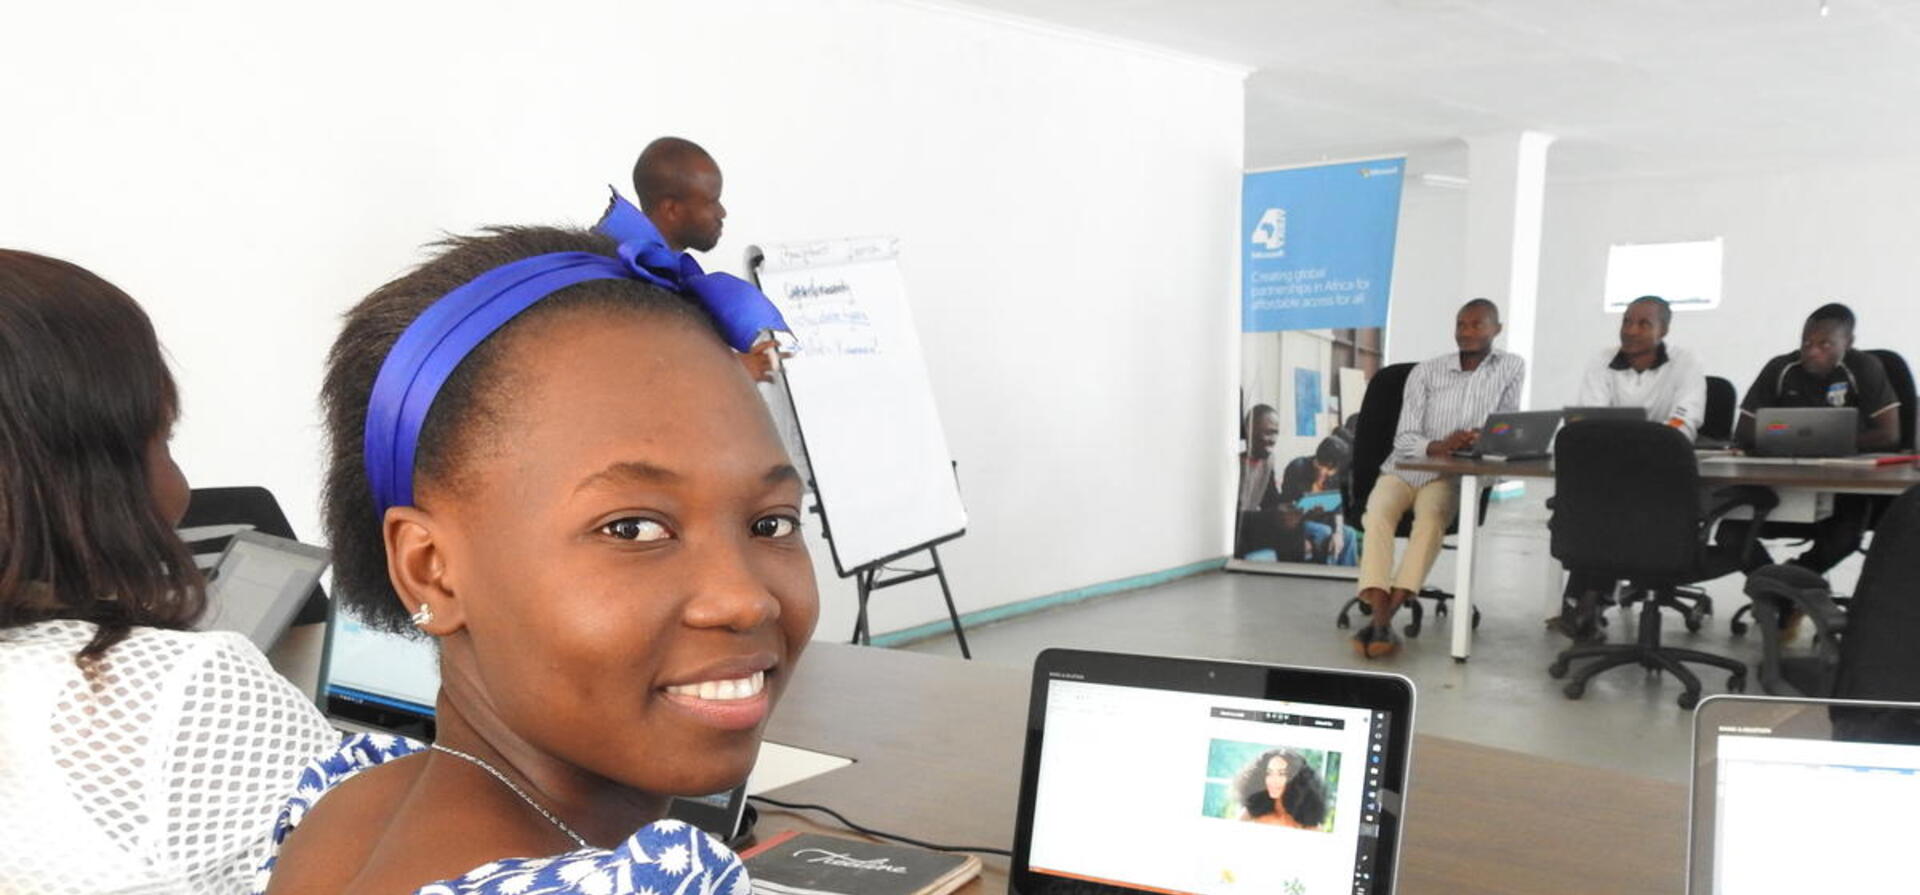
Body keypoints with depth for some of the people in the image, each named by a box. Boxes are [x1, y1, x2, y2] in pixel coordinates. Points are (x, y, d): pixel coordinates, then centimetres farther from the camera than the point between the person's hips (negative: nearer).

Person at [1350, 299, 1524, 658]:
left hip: (1449, 476, 0)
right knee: (1378, 516, -32)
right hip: (1403, 468, 1)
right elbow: (1404, 439, -5)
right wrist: (1437, 447, -28)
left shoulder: (1512, 368, 4)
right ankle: (1381, 623, -42)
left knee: (1431, 519, -34)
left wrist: (1482, 440, -20)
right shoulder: (1426, 371, 1)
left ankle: (1380, 622, -41)